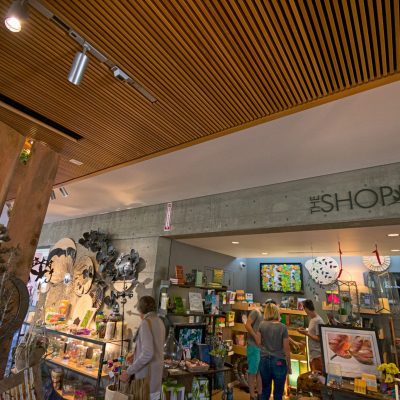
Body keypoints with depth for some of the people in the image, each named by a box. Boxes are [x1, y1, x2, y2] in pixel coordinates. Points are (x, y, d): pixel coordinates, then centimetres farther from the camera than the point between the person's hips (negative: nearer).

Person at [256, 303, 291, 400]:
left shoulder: (262, 325, -5)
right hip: (279, 361, -3)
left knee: (265, 390, 18)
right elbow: (286, 348, -7)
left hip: (264, 360, 3)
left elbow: (259, 342, 2)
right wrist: (289, 365, 4)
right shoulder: (283, 327, -12)